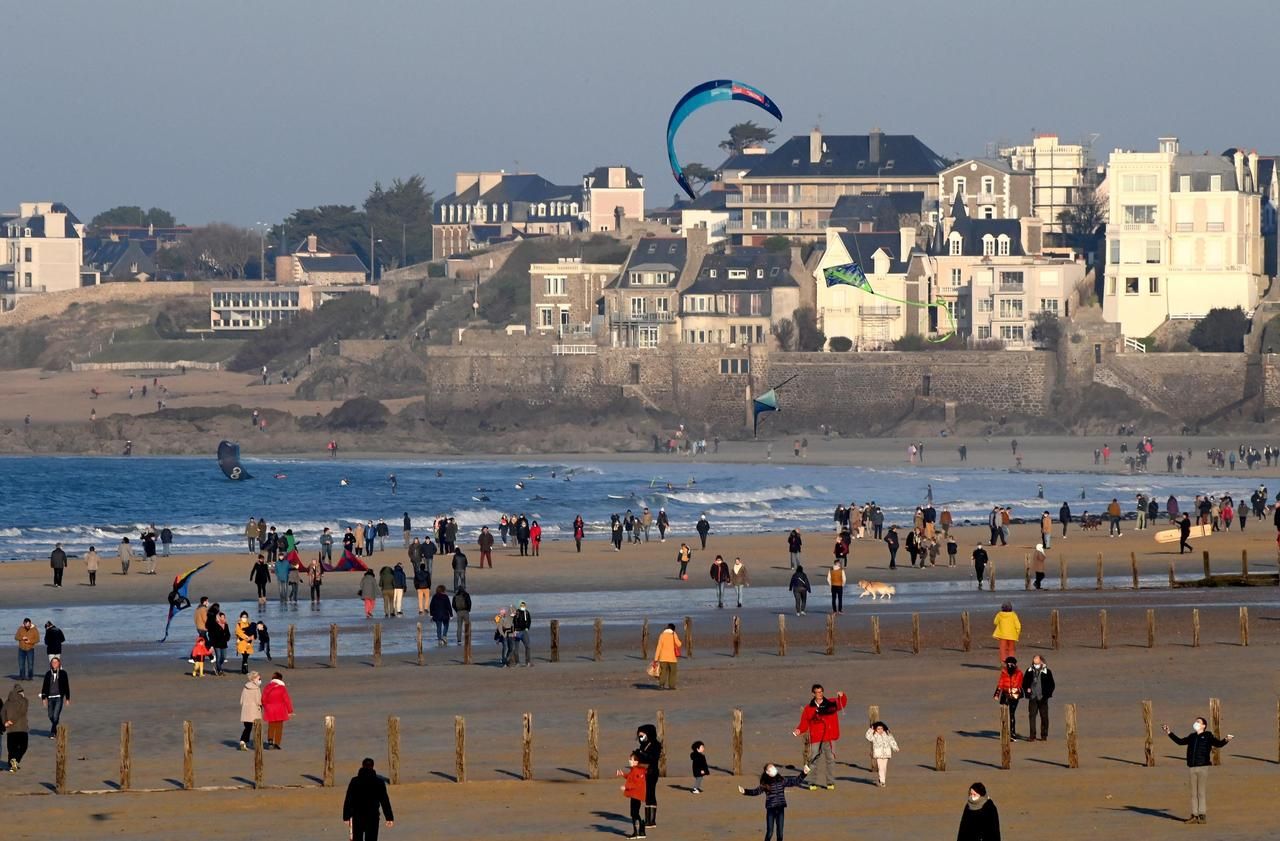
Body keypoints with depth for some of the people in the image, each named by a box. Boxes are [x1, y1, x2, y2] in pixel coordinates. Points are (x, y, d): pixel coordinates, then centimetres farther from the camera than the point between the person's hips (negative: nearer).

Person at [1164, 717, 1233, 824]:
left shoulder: (1208, 736, 0)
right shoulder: (1192, 737, 15)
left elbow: (1218, 744, -10)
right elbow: (1180, 741, 27)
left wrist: (1226, 740, -30)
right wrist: (1169, 733, 28)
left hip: (1203, 767, -5)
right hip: (1192, 767, 5)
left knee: (1202, 792, -5)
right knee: (1194, 793, 7)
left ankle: (1203, 816, -2)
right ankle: (1194, 816, 11)